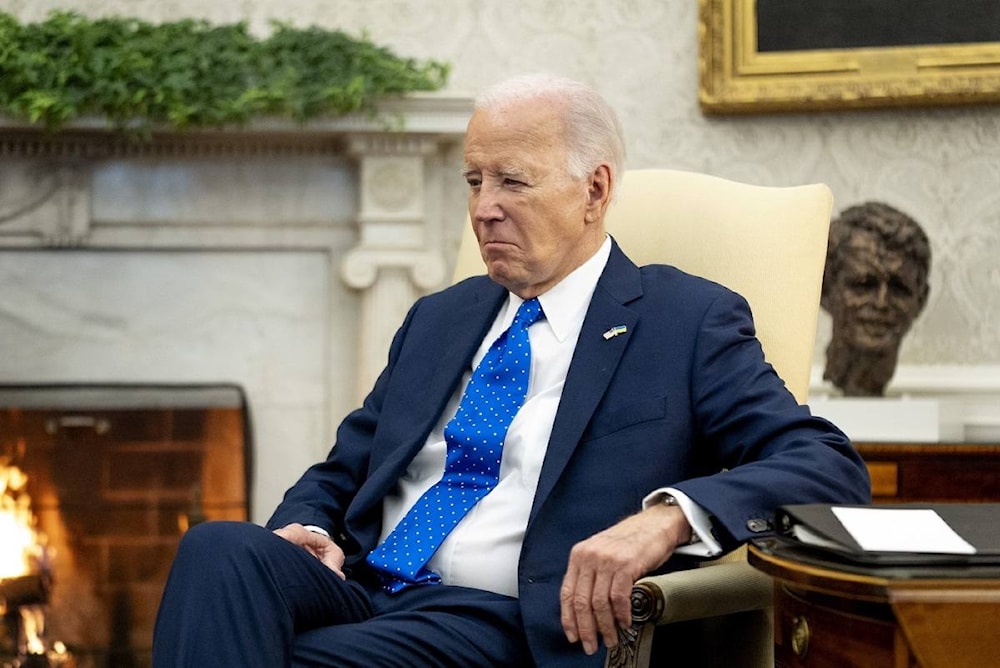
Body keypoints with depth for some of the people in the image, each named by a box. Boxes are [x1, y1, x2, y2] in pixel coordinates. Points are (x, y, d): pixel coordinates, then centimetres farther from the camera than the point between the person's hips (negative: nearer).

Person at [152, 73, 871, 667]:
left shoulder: (690, 321, 5)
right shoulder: (439, 318, 24)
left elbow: (830, 466, -7)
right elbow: (340, 474, 26)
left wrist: (666, 518, -26)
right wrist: (307, 530, -1)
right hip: (361, 590, 6)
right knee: (220, 548, -27)